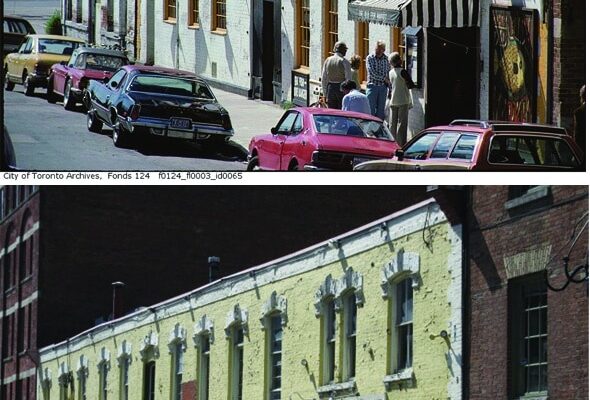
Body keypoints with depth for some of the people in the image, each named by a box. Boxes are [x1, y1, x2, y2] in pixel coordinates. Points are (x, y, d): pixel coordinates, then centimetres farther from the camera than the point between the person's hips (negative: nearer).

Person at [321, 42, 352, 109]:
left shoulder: (328, 60, 6)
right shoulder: (344, 62, -10)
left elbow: (324, 79, 9)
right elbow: (348, 79, -11)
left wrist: (325, 93, 16)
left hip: (330, 88, 5)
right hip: (342, 89, -5)